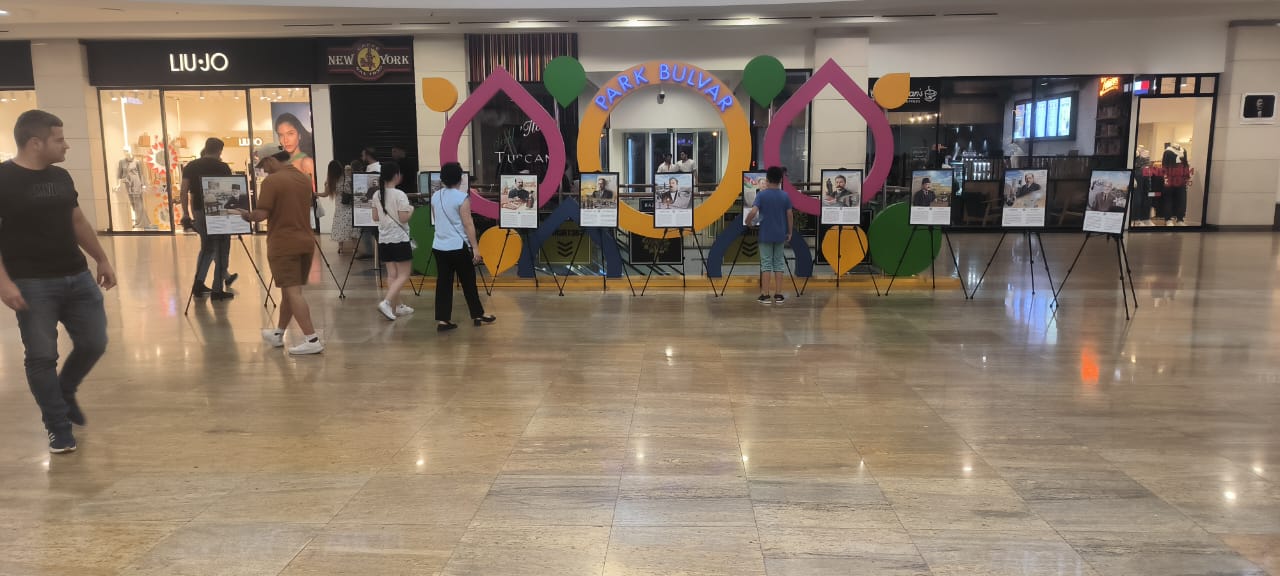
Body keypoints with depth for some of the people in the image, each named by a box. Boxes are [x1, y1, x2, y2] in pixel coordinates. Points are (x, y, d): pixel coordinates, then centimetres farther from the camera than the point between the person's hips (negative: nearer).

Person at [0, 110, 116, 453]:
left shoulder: (61, 177, 10)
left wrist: (102, 260, 20)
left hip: (77, 277, 6)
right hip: (32, 284, -6)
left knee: (94, 343, 8)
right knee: (42, 357, -1)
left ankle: (64, 394, 35)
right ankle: (58, 427, 13)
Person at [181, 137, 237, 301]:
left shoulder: (191, 166, 4)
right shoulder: (222, 167, -6)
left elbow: (184, 192, 1)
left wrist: (186, 214, 7)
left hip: (199, 211, 4)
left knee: (207, 247, 20)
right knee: (221, 250, 3)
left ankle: (199, 282, 16)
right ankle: (217, 290, 3)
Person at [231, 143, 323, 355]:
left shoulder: (272, 181, -12)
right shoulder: (304, 178, 11)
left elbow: (261, 214, -16)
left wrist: (247, 216, 6)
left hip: (283, 245, -7)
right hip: (305, 242, 8)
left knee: (292, 292, -8)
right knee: (290, 290, 17)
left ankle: (312, 339, -15)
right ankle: (278, 334, 30)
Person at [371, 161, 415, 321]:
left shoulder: (377, 195, 5)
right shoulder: (400, 195, -14)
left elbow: (375, 218, 11)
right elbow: (404, 218, -16)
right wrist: (411, 209, 1)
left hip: (384, 239, 7)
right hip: (399, 239, -7)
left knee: (392, 274, 11)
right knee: (404, 274, 1)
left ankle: (397, 306, 16)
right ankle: (386, 302, -14)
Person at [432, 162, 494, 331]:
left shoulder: (435, 197, 7)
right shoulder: (462, 197, -12)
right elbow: (468, 224, -15)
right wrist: (475, 248, -12)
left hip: (439, 247, 6)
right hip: (459, 247, -5)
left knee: (443, 284, 6)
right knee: (468, 283, 7)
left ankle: (442, 320, 5)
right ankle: (478, 315, 19)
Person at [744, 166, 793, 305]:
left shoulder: (761, 194, -10)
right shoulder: (785, 196, -1)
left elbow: (753, 212, -19)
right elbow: (789, 215, 1)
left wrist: (747, 221, 1)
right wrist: (789, 232, 12)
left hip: (765, 235, -2)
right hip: (780, 235, 2)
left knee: (766, 264, 2)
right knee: (779, 263, 9)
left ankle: (765, 295, 0)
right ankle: (778, 295, 7)